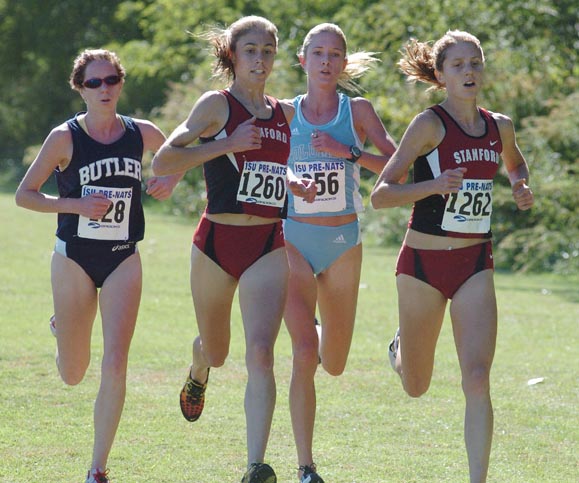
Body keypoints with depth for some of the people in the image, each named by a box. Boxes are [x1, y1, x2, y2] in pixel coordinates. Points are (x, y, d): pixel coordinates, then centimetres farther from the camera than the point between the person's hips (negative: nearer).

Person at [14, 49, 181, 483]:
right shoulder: (65, 137, -8)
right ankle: (63, 329, 47)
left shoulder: (142, 134, 0)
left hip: (123, 260, 1)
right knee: (72, 375, 9)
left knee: (115, 366, -13)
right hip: (74, 259, -1)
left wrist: (171, 179, -1)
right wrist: (75, 205, -18)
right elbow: (24, 195, -5)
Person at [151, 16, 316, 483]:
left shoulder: (284, 113, 11)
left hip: (269, 247, 2)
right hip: (217, 240, -2)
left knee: (260, 353, -16)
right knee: (216, 351, 16)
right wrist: (228, 144, -18)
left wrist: (297, 183, 8)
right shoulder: (217, 105, -4)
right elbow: (162, 162, -12)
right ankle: (198, 373, 56)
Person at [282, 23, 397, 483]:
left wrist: (348, 152, -20)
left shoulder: (358, 110, 0)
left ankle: (321, 334, 50)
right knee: (304, 353, -17)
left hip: (343, 244, 1)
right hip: (294, 241, -1)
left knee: (333, 364, 12)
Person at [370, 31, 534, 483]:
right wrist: (434, 185, -29)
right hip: (424, 261, -3)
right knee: (416, 386, 12)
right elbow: (380, 194, -14)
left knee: (477, 377, -14)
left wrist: (521, 189, 6)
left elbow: (516, 163, 28)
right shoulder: (431, 124, -12)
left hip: (475, 263, 3)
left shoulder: (500, 126, 4)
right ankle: (402, 348, 48)